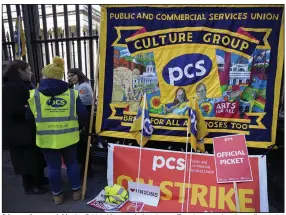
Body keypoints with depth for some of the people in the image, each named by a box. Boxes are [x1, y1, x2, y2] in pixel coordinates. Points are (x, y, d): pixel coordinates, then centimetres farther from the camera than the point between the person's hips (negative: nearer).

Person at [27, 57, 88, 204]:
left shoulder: (33, 95, -5)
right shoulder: (72, 94, -7)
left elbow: (29, 118, 3)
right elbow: (83, 116, -5)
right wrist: (77, 128, 14)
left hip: (46, 139, 0)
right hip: (68, 137, 1)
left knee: (53, 166, 14)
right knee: (72, 163, 17)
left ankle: (57, 195, 30)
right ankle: (76, 191, 29)